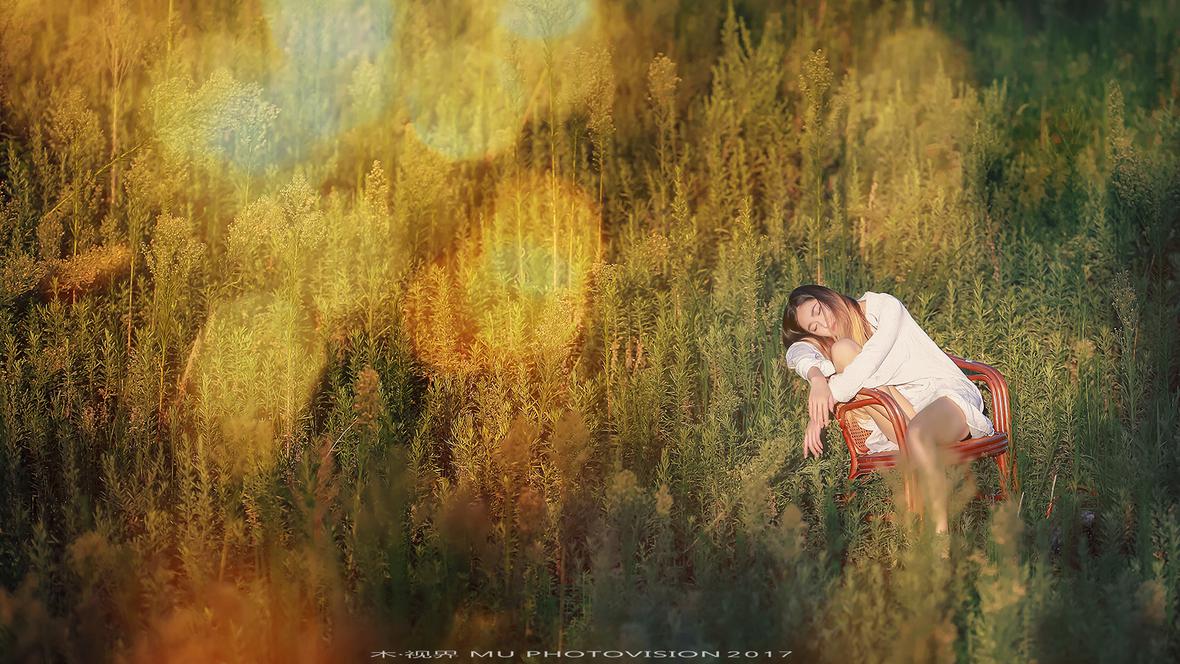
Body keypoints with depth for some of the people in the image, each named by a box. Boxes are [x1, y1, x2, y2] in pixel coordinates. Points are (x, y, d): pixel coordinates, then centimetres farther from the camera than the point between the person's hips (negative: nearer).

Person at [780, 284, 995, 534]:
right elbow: (798, 351, -9)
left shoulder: (884, 305, 1)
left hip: (946, 394, -5)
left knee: (916, 434, -41)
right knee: (842, 349, -16)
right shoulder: (828, 343, 15)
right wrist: (816, 377, -34)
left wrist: (820, 413, -21)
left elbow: (873, 358, -15)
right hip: (898, 417, 5)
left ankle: (941, 531, -42)